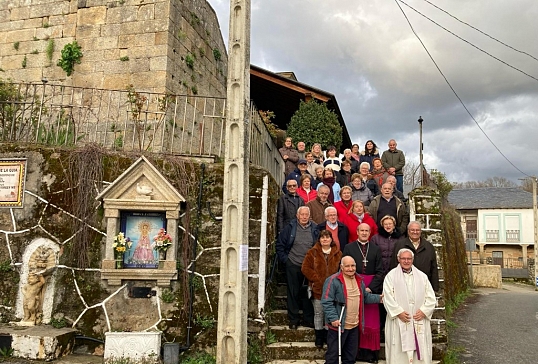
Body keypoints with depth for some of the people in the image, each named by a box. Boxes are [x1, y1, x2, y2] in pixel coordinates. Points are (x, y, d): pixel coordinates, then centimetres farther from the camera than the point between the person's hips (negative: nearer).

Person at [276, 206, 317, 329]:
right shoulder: (290, 228, -2)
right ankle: (293, 320, 17)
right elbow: (280, 244, 4)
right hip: (293, 265, -1)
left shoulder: (314, 229, 3)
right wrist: (284, 259, -2)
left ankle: (308, 319, 19)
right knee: (293, 293, 5)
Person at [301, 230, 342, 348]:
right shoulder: (313, 252, -1)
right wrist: (316, 279, -10)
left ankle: (328, 336, 24)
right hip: (318, 289, -1)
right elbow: (305, 268, -4)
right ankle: (319, 337, 20)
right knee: (319, 314, 8)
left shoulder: (338, 253, 4)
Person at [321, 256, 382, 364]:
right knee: (333, 354, 3)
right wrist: (333, 318, -25)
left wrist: (379, 298, 9)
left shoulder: (359, 280, 8)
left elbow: (365, 297, 21)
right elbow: (326, 302, -19)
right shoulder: (333, 280, -16)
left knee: (351, 354, 20)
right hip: (338, 325, -7)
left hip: (355, 325, 7)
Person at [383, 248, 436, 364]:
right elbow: (387, 297, -5)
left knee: (421, 352, 3)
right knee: (399, 354, -2)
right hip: (398, 322, -3)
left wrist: (423, 311, -6)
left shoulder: (422, 276, 12)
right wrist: (398, 312, -14)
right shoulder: (391, 276, 3)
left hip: (419, 322, 3)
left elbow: (431, 297, 8)